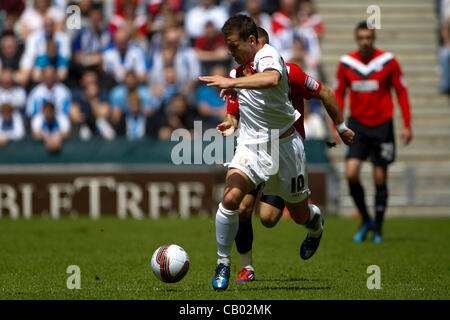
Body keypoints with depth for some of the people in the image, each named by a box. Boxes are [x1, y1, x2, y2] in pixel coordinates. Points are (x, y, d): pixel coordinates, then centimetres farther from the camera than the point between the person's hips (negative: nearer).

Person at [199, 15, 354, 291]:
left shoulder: (268, 56, -20)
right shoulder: (244, 64, 5)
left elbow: (272, 79, -46)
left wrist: (232, 83, -48)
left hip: (283, 144, -5)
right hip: (251, 144, 5)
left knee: (300, 214, 12)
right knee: (230, 198, -20)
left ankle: (316, 224, 51)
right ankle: (223, 264, -7)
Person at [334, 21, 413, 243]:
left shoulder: (388, 61, -6)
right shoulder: (346, 63, -1)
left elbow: (401, 92, 0)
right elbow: (339, 94, 9)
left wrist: (407, 125, -4)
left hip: (382, 125, -1)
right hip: (358, 125, 1)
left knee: (380, 179, 1)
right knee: (351, 173, -13)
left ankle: (378, 229, 14)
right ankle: (365, 221, 6)